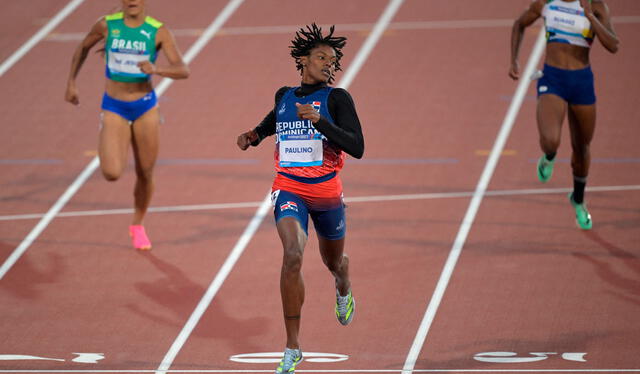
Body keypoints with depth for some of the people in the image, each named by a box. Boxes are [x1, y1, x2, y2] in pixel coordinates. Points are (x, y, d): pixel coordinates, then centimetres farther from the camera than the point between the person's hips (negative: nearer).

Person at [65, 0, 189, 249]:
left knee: (145, 173, 9)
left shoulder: (159, 32, -11)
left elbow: (183, 70, -19)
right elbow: (83, 47, 12)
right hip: (114, 108, -1)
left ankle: (138, 226, 35)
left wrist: (156, 69, -37)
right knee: (112, 173, -18)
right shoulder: (107, 25, -8)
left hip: (145, 107, 1)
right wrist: (71, 83, 9)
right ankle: (111, 153, 21)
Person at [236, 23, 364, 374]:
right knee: (293, 256, -25)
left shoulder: (337, 98, -5)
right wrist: (254, 135, 13)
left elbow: (357, 148, -16)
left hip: (326, 193, 0)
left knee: (334, 262, 21)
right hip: (289, 190, 0)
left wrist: (320, 121, -25)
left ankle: (343, 289, 64)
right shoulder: (284, 95, 7)